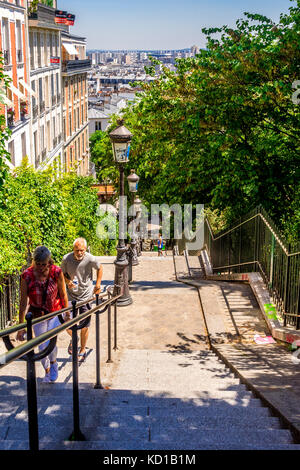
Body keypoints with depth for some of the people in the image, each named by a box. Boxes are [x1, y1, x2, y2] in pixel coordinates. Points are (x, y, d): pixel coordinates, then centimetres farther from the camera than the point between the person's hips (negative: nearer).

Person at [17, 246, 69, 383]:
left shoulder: (56, 272, -18)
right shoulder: (27, 275, -19)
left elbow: (63, 295, -6)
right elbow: (23, 301, -13)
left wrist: (67, 314, 3)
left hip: (55, 311, -1)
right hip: (37, 314, 1)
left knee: (50, 343, -16)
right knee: (42, 347, 7)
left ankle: (53, 363, 18)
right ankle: (47, 372, 35)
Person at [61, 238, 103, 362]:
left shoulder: (91, 259, -15)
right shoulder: (66, 259, -12)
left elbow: (100, 268, 7)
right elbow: (62, 273, 4)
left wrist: (98, 284, 4)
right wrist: (68, 281, -16)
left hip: (86, 296, -1)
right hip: (71, 295, 1)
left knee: (84, 326, 4)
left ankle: (82, 350, 26)